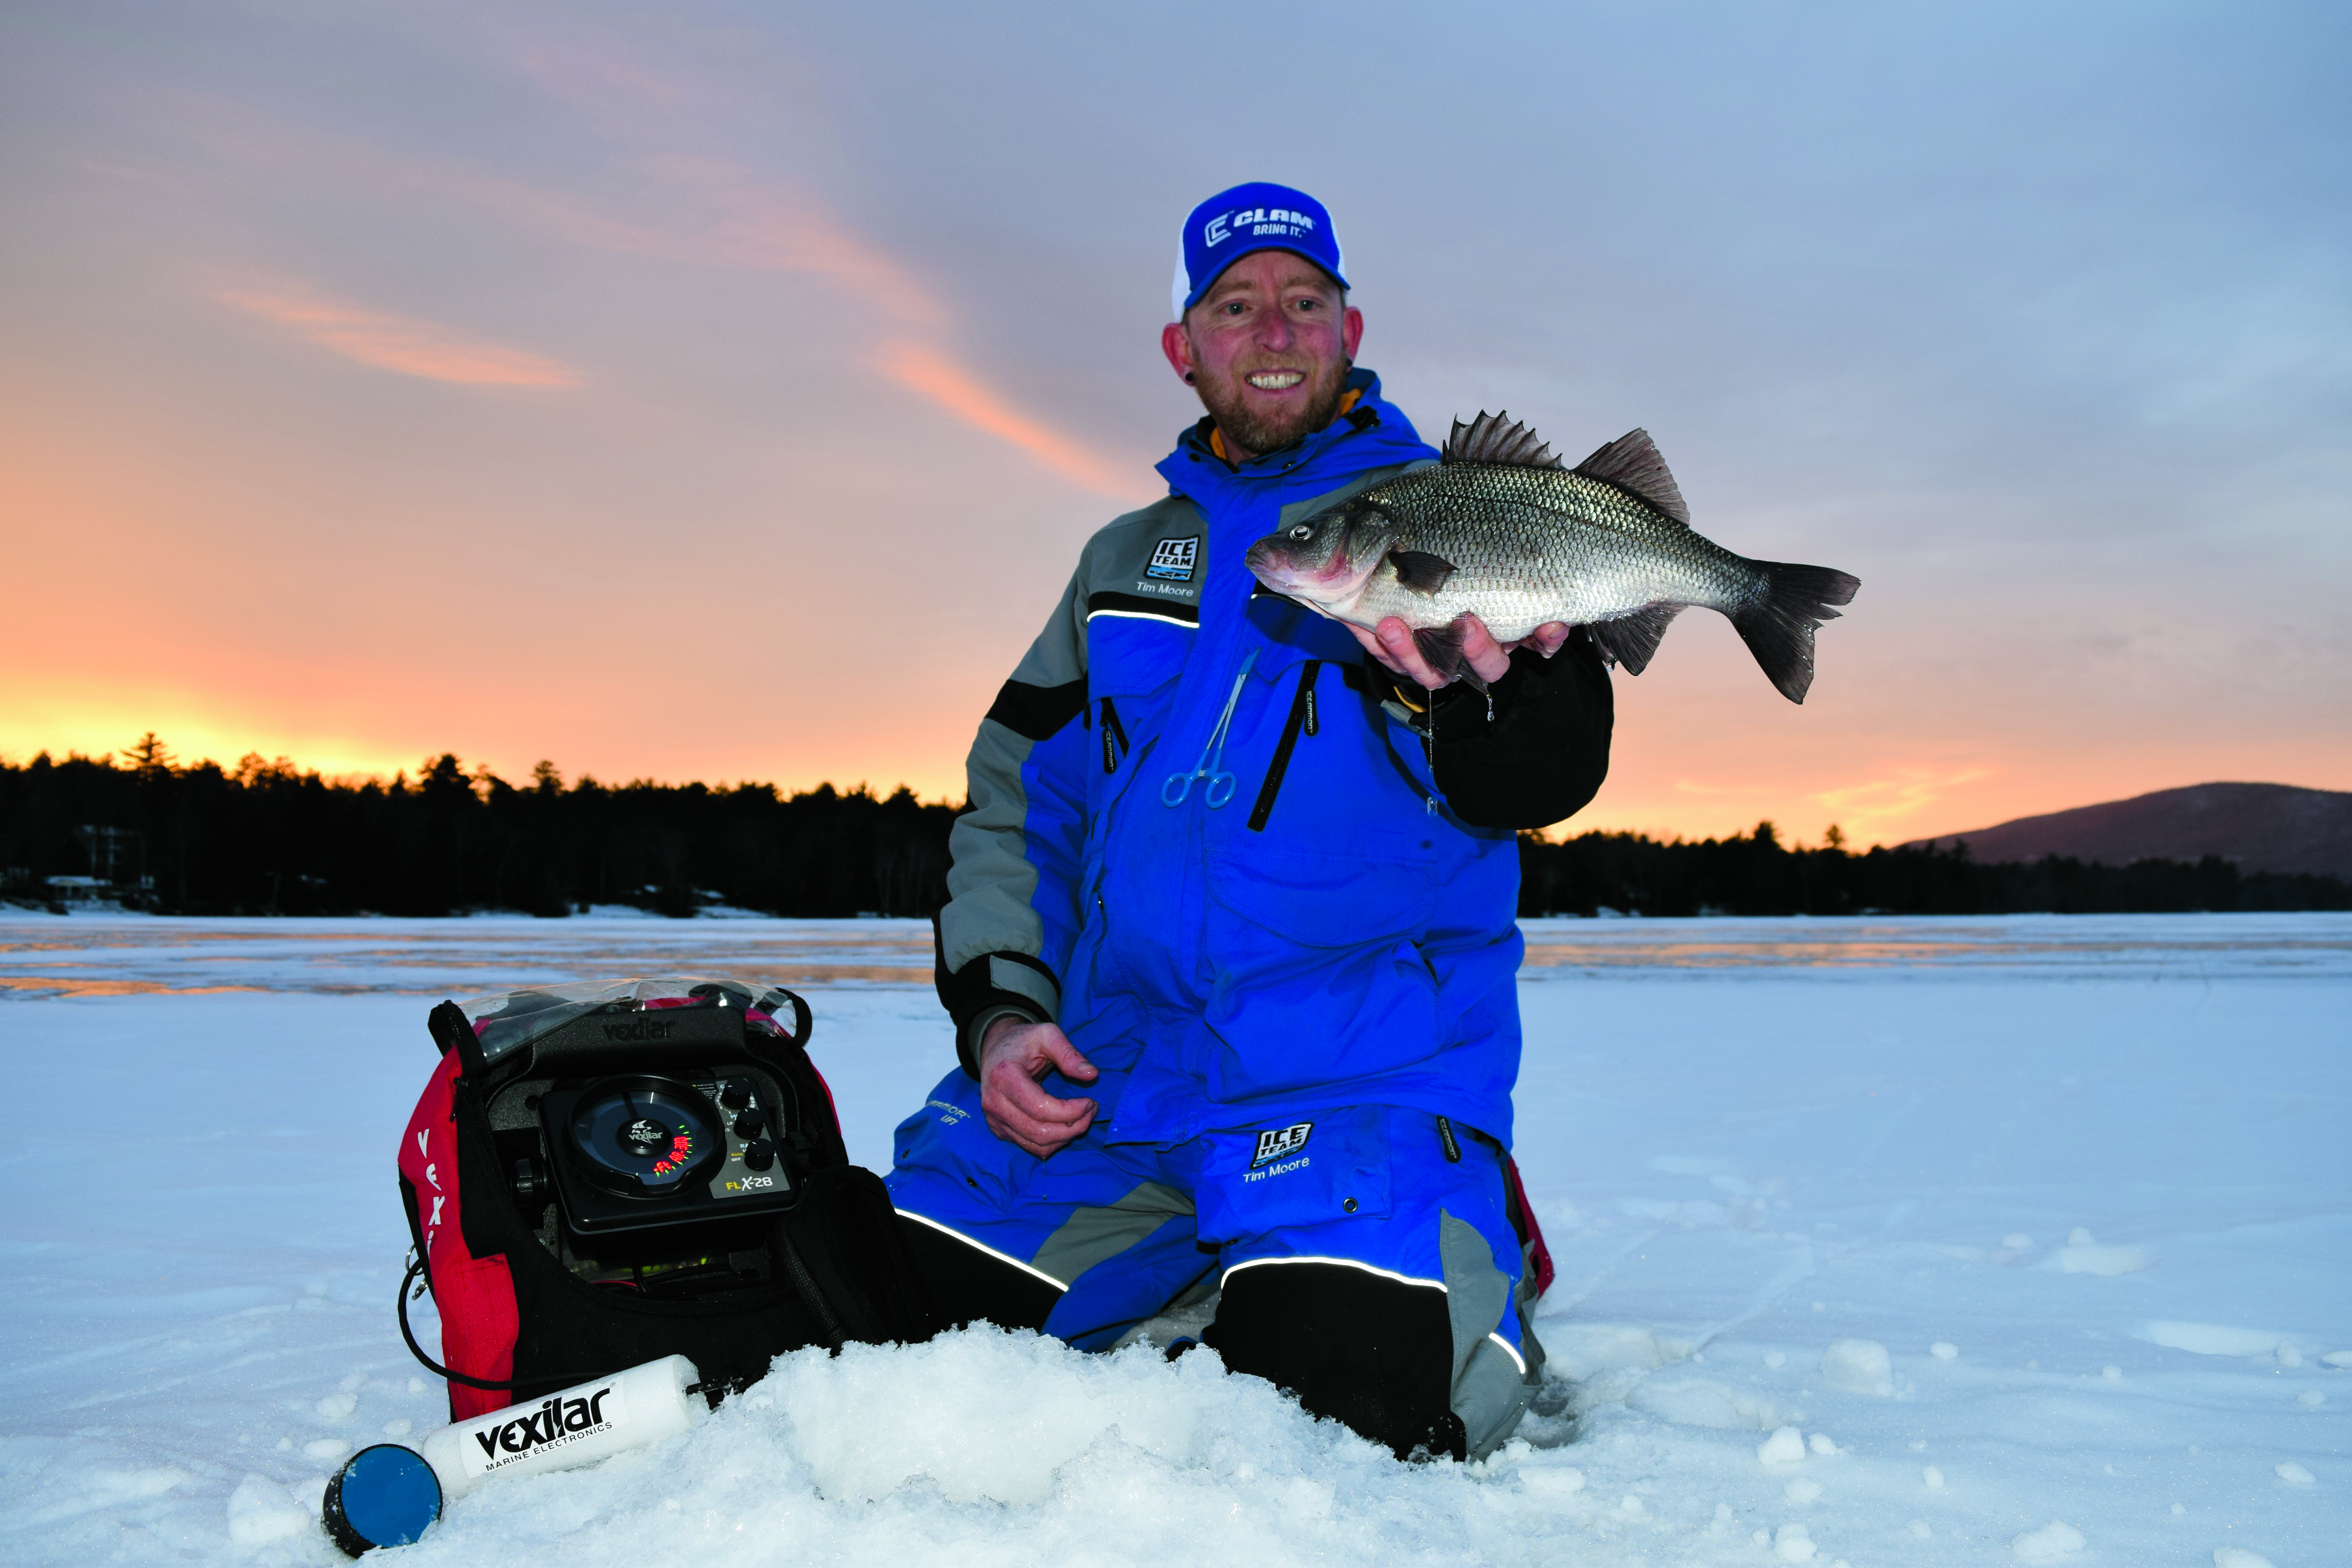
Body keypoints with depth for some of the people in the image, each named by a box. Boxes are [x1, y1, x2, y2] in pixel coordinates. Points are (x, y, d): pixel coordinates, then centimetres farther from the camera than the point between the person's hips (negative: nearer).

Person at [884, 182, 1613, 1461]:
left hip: (1364, 1071, -4)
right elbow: (1015, 794, 16)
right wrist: (1000, 1009, 1)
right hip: (1094, 1069, 5)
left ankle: (1468, 1265, 10)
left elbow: (1543, 783, -10)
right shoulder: (1126, 559, 17)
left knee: (1341, 1383, -25)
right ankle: (1196, 1288, 19)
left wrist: (1483, 689, -34)